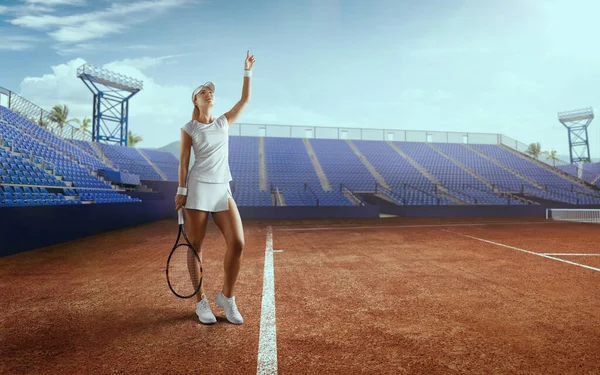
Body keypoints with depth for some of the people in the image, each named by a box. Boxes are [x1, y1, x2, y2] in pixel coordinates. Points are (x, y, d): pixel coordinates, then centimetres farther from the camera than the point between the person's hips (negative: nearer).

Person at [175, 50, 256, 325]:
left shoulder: (224, 122, 15)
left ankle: (226, 297, 8)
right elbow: (183, 161, 2)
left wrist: (247, 72, 11)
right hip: (198, 189, -3)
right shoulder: (189, 129, 6)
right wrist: (181, 191, -4)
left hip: (222, 190, 3)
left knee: (237, 243, -10)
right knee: (196, 247, 1)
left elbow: (245, 100, 13)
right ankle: (201, 301, 16)